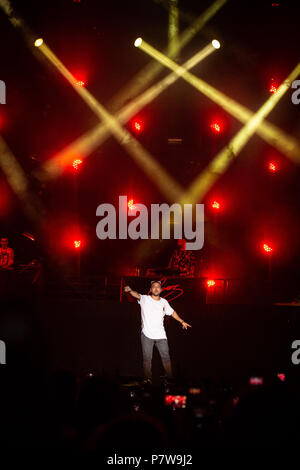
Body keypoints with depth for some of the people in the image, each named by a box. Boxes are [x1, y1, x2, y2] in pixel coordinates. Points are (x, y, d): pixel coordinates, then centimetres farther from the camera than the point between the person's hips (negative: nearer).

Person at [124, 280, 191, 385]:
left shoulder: (164, 302, 11)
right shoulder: (145, 299, -1)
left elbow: (172, 312, 25)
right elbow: (137, 295, -22)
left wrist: (182, 321, 26)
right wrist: (130, 290, -44)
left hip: (161, 335, 3)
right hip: (147, 334, -3)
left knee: (166, 356, 3)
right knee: (147, 358, -4)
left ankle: (169, 377, 12)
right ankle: (148, 378, 1)